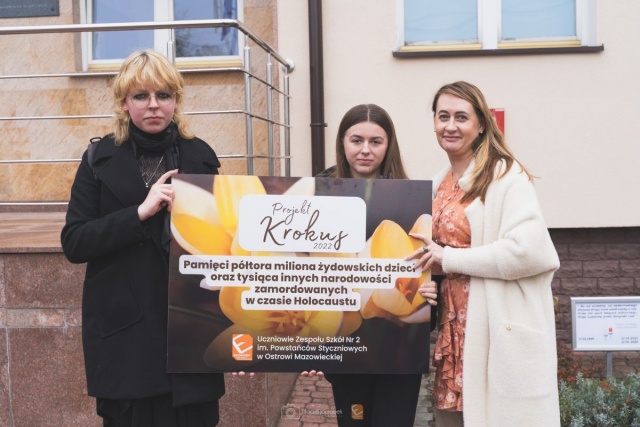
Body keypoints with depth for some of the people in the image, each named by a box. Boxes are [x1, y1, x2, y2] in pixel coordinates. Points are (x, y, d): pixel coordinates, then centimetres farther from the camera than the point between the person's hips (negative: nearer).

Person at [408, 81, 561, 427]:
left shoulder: (505, 175, -10)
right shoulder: (440, 184, 13)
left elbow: (529, 249, -23)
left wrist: (448, 259, -17)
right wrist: (430, 258, 4)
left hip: (499, 328, -7)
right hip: (454, 325, 7)